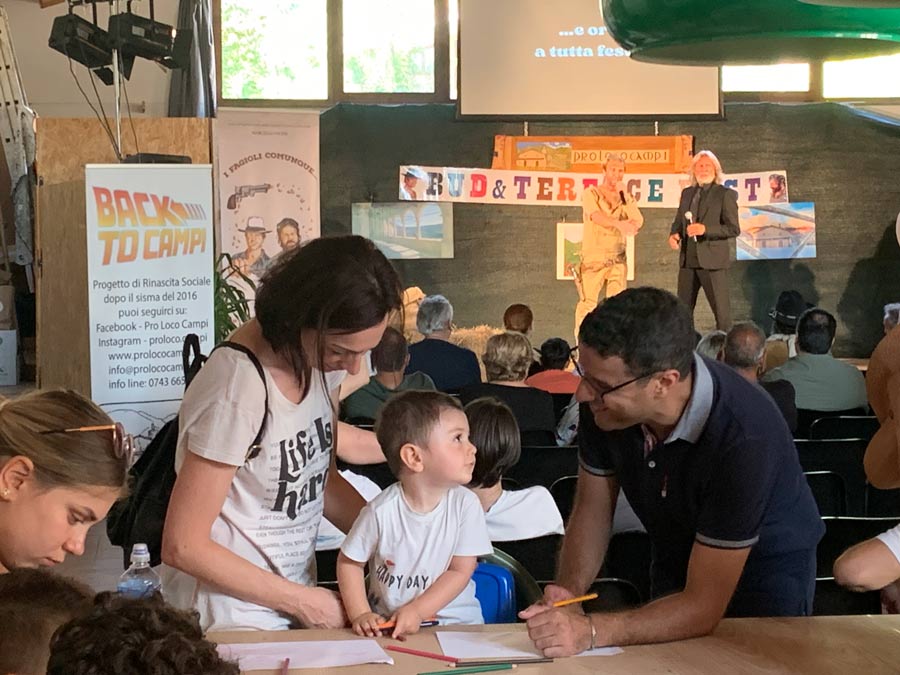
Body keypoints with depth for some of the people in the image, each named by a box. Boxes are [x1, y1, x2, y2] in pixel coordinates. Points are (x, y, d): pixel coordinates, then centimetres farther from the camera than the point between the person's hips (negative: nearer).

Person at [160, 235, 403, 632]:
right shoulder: (236, 391, -26)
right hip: (232, 619, -7)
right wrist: (302, 601, -15)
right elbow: (183, 547, -21)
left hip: (295, 596, 7)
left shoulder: (323, 358, -4)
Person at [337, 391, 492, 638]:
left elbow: (461, 571, -6)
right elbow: (349, 562, 0)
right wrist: (360, 615, -10)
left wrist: (416, 611, -15)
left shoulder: (465, 504, -9)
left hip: (455, 621, 1)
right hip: (387, 624, 0)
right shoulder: (381, 511, -13)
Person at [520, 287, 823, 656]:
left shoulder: (743, 436, -37)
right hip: (677, 560, 4)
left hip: (766, 571, -4)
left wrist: (590, 631, -44)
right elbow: (591, 509, -7)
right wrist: (568, 592, -24)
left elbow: (702, 607, -34)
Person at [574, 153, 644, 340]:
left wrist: (624, 195, -7)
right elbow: (596, 216, -19)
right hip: (593, 259, -4)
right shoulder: (591, 193, 1)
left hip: (617, 259, 4)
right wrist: (619, 224, -35)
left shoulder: (625, 197, 13)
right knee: (588, 302, -7)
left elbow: (638, 221, -3)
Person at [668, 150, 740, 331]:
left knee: (721, 311, -3)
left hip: (712, 260, -6)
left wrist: (705, 229, -20)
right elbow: (678, 221, 22)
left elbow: (733, 229, -8)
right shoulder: (687, 193, 15)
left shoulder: (725, 194, -2)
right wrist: (674, 234, -1)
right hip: (687, 260, 6)